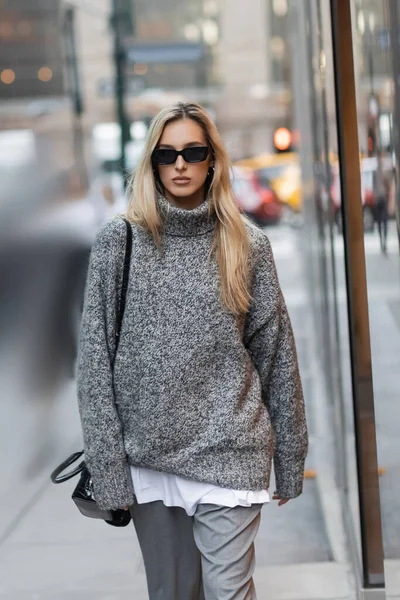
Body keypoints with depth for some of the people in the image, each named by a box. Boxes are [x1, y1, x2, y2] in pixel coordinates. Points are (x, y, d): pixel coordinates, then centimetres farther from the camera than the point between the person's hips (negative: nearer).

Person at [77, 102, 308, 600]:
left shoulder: (247, 246, 2)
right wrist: (107, 463, -7)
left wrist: (289, 458, 7)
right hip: (148, 457, 1)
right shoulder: (117, 242, 0)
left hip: (228, 454, -1)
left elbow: (276, 353, 5)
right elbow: (95, 358, -2)